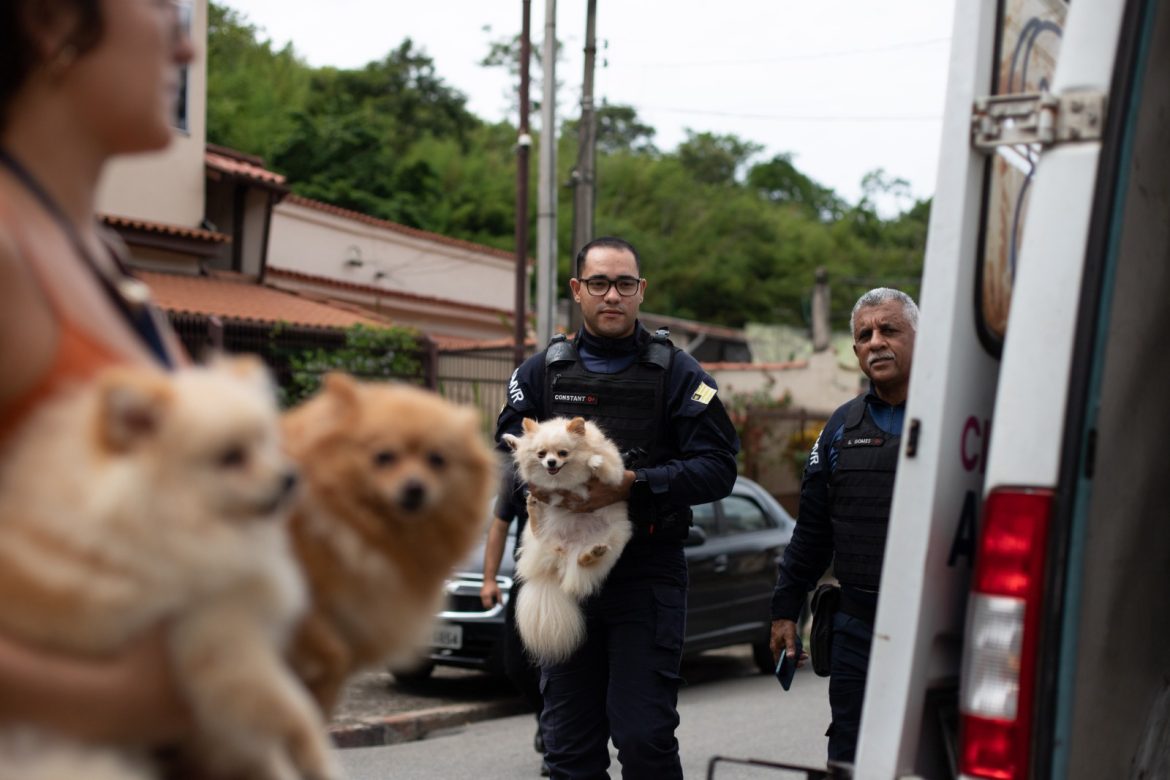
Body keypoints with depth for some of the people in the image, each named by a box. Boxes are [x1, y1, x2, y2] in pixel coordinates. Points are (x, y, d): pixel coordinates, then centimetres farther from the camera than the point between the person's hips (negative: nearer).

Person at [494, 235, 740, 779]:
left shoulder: (677, 374, 2)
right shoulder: (539, 372, 11)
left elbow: (717, 467, -6)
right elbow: (504, 453, 10)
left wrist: (634, 484, -20)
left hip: (648, 576, -3)